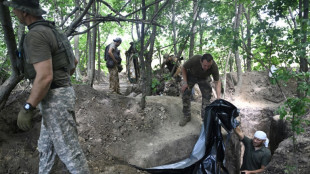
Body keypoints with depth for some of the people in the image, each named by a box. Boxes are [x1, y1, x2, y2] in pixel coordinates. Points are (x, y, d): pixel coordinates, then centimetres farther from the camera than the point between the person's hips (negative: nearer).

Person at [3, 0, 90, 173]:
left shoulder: (35, 35, -19)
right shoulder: (51, 33, 13)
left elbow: (45, 77, -27)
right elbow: (73, 61, 22)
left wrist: (27, 109, -20)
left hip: (56, 99, -10)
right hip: (59, 94, 10)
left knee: (68, 148, 0)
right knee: (46, 143, 23)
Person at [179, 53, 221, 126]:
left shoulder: (214, 66, -35)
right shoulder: (194, 60, -39)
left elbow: (217, 82, -24)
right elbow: (183, 68, -20)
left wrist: (218, 96, -35)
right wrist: (185, 82, -23)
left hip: (203, 78, 1)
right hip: (191, 76, -1)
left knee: (207, 95, -12)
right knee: (185, 94, -9)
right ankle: (186, 116, 5)